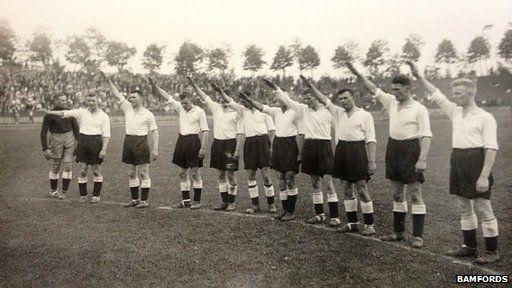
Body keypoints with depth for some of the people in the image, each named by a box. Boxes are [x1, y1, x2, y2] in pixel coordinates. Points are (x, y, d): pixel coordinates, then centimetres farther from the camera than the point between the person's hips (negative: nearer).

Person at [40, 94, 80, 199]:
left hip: (69, 139, 2)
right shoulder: (49, 115, -8)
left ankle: (64, 192, 3)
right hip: (56, 140, -2)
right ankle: (53, 190, 27)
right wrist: (45, 149, -13)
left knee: (67, 166, -6)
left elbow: (76, 128, 8)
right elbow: (43, 132, -7)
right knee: (55, 167, 6)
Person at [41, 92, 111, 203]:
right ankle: (83, 195, 16)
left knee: (96, 171, 4)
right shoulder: (82, 112, 8)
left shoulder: (103, 116, 1)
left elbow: (106, 134, -4)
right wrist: (49, 112, -7)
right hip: (83, 141, 3)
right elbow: (65, 113, 3)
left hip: (96, 142, -2)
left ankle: (96, 195, 15)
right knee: (82, 170, 4)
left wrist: (104, 149, -12)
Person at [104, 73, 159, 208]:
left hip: (141, 142, -5)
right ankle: (135, 199, 20)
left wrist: (155, 149, -10)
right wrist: (108, 80, 3)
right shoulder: (127, 108, 8)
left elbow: (154, 132, -5)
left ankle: (144, 200, 6)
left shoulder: (148, 114, -5)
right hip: (128, 141, 6)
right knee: (131, 173, 10)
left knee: (143, 173, 0)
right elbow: (117, 94, 9)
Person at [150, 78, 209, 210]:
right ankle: (185, 200, 19)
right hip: (182, 140, 7)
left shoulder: (199, 112, -8)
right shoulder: (180, 108, 9)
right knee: (182, 173, 10)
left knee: (195, 173, -2)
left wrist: (203, 147, -16)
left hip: (193, 141, -6)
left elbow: (205, 131, -9)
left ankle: (197, 201, 6)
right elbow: (168, 97, 12)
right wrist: (154, 86, 7)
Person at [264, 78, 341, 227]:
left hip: (323, 146, -5)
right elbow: (287, 100, 9)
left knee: (328, 182, -7)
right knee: (315, 183, 10)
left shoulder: (327, 112, -4)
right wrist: (274, 87, 6)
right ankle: (319, 214, 21)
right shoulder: (303, 109, 8)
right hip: (309, 146, 5)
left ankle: (335, 216, -1)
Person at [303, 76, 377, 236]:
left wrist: (372, 161, -13)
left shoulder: (365, 115, -3)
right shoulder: (338, 112, 12)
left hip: (357, 150, -5)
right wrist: (310, 86, -4)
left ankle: (369, 225, 8)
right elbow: (324, 100, 8)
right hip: (341, 151, 6)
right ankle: (352, 222, 21)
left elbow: (371, 140, -7)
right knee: (347, 189, 10)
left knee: (362, 190, -2)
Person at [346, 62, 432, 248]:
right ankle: (398, 232, 23)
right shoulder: (392, 102, 8)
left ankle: (418, 236, 5)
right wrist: (357, 74, 3)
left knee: (415, 194, -2)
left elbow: (426, 135, -13)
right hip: (393, 148, 7)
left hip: (411, 149, -7)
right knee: (397, 194, 13)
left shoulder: (419, 109, -9)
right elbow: (373, 89, 12)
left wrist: (423, 159, -22)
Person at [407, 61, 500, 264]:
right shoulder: (455, 112, 11)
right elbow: (436, 95, 12)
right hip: (458, 161, 7)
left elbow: (491, 148, -13)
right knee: (464, 207, 13)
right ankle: (470, 247, 26)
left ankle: (492, 251, 14)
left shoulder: (485, 117, -8)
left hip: (476, 162, -7)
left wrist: (484, 175, -20)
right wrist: (418, 76, 6)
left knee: (483, 208, 1)